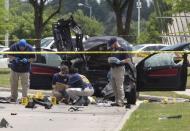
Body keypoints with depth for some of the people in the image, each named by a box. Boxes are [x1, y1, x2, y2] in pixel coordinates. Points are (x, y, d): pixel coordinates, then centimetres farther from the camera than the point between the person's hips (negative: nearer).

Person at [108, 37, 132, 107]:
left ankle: (121, 102, -8)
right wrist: (109, 60, 4)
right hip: (113, 69, 9)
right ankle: (117, 101, 19)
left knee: (119, 86, -9)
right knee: (114, 87, 12)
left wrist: (120, 61, -22)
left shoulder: (122, 50, -6)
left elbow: (129, 59, -11)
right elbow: (109, 58, 28)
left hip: (119, 69, -9)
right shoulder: (113, 50, 18)